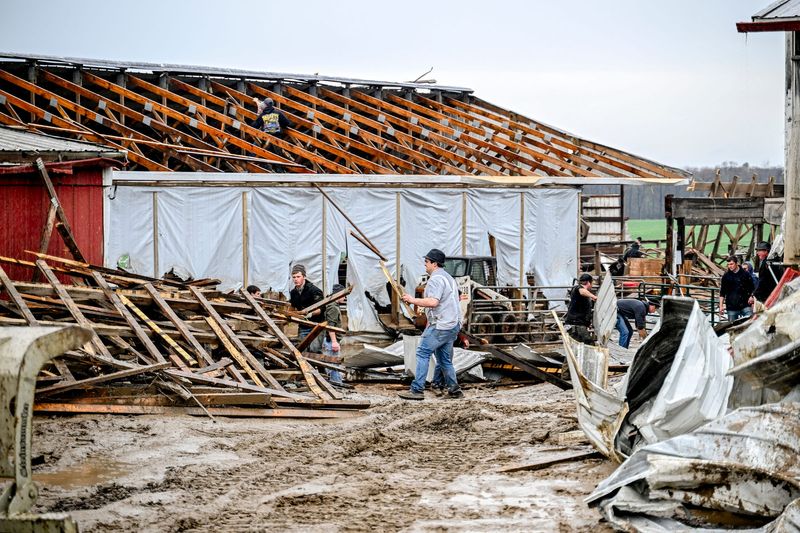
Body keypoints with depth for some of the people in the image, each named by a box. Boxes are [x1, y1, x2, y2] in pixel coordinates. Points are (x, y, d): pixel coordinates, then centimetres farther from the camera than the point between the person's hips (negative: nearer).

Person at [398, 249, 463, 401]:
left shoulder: (436, 279, -13)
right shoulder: (449, 278, 20)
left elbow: (433, 302, -26)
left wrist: (413, 300, -16)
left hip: (441, 326, -10)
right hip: (453, 325, 10)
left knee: (423, 353, -8)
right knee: (444, 359, 16)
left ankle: (417, 389, -13)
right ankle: (454, 390, 15)